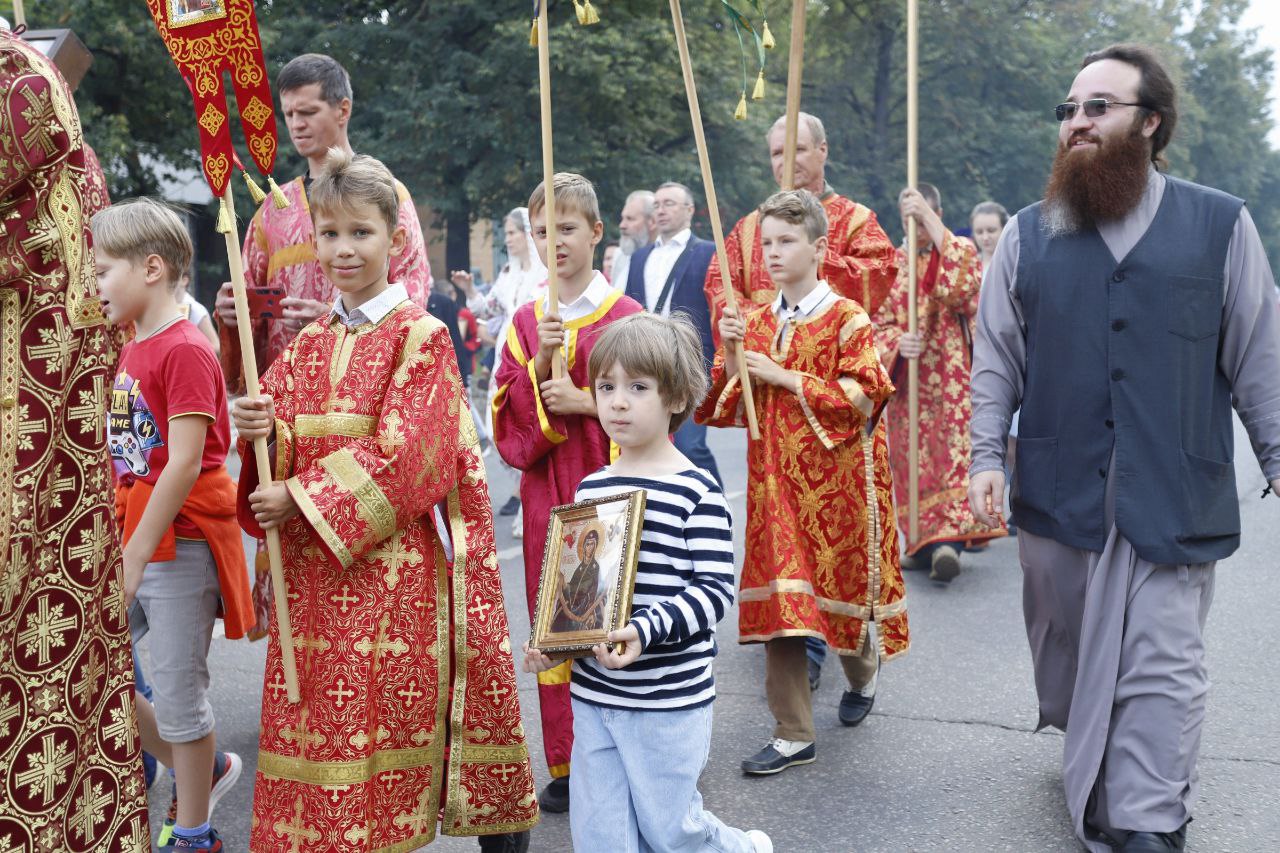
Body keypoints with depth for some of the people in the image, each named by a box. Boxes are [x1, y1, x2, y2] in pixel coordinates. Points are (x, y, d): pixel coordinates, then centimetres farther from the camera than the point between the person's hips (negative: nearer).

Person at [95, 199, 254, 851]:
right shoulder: (129, 350, 13)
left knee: (176, 690, 1)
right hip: (133, 539, 9)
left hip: (179, 542, -9)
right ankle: (203, 769, 26)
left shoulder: (185, 350, -14)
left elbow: (185, 464, -20)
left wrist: (136, 555, -18)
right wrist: (119, 546, 9)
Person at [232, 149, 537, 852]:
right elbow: (284, 450, 13)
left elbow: (406, 455, -14)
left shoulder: (421, 336, -6)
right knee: (313, 713, 5)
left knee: (384, 709, -1)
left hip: (394, 557, -5)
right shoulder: (306, 345, 12)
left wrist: (303, 500, -13)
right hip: (313, 565, 5)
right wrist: (263, 431, -9)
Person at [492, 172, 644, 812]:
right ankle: (566, 766, 19)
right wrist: (540, 364, -11)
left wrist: (587, 402, -15)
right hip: (547, 493, 3)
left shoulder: (626, 315, -1)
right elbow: (508, 415, 4)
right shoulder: (526, 321, 10)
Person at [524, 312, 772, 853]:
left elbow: (715, 589, -15)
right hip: (592, 694, 6)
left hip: (670, 700, -6)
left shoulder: (696, 491, -12)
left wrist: (647, 631, -28)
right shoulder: (590, 489, 7)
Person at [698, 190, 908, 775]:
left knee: (842, 582, 10)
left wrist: (783, 376, -17)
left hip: (837, 481, -4)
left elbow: (864, 396, -17)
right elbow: (730, 408, 10)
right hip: (774, 480, 4)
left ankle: (862, 673, 43)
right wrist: (731, 357, -8)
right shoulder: (755, 323, 8)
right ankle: (794, 735, 7)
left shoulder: (848, 320, -7)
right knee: (779, 601, 0)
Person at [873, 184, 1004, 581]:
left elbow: (963, 285, -22)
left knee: (954, 455, -13)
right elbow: (879, 325, 4)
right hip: (909, 385, 3)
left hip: (954, 380, -3)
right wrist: (897, 343, -20)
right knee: (914, 461, 5)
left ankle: (946, 541, -19)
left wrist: (930, 222, -25)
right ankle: (924, 541, 16)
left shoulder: (961, 250, 3)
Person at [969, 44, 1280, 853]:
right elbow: (997, 358, 6)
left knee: (1161, 667, -3)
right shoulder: (1028, 234, 6)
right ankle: (1084, 753, 42)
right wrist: (987, 457, -1)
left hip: (1175, 498, -2)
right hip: (1058, 492, 2)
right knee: (1069, 648, 17)